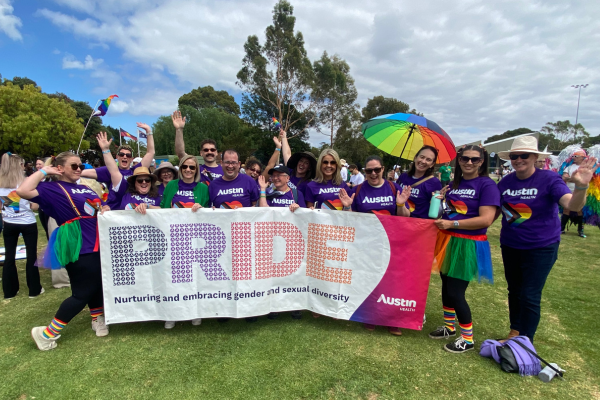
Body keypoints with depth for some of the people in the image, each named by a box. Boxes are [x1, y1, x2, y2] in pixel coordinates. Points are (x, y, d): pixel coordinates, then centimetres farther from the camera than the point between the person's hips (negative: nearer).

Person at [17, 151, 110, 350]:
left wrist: (105, 210, 0)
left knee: (97, 285, 18)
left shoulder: (85, 188, 17)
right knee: (83, 293, -2)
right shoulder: (52, 188, -7)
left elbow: (101, 207, 24)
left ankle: (97, 319, 38)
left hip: (97, 245, 8)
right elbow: (23, 191, -25)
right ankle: (48, 333, 15)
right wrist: (44, 171, -14)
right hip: (79, 249, -8)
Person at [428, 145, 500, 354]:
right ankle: (449, 327, 38)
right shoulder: (454, 184, 10)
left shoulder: (487, 185, -10)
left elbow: (486, 219, -19)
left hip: (468, 245, -6)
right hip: (447, 241, 7)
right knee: (446, 287, 16)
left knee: (455, 293, -1)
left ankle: (468, 339, 21)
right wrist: (441, 199, 0)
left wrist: (452, 224, -21)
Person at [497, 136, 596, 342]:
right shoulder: (505, 182, -1)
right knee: (514, 292, 17)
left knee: (530, 297, -1)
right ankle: (514, 333, 36)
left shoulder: (549, 179, -13)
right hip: (510, 246, 5)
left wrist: (580, 186, -45)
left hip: (541, 248, -4)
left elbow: (572, 204, -26)